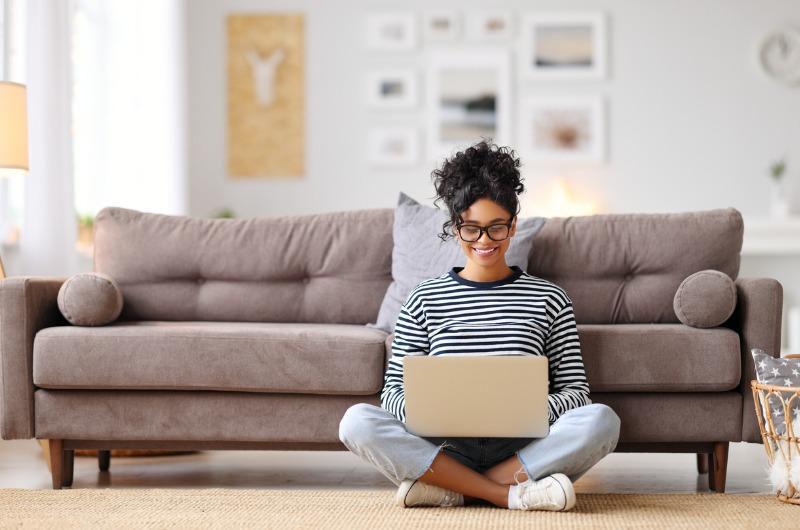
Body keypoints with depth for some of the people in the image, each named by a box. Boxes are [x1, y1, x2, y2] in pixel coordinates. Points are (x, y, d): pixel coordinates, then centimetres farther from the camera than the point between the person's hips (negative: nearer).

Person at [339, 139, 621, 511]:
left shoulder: (549, 299, 12)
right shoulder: (424, 299, 12)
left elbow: (576, 390, 8)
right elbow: (393, 390, 8)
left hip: (521, 451, 0)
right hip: (446, 446, 0)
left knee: (601, 419, -28)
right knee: (357, 421, -26)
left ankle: (451, 490, -24)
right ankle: (510, 494, -26)